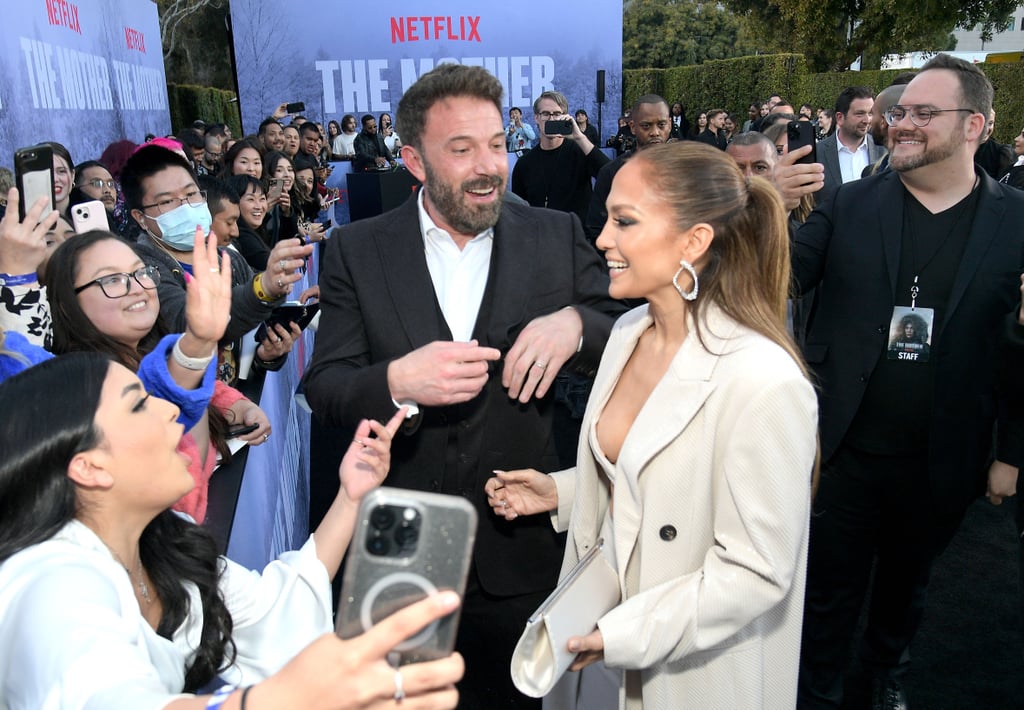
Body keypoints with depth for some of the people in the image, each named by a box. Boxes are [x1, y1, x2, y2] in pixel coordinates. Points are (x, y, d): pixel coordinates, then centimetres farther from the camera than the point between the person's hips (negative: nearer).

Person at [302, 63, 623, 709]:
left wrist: (575, 323, -25)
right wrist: (398, 382, -29)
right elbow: (324, 390, -8)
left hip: (522, 549, 1)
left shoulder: (558, 237, -5)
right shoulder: (357, 252, -5)